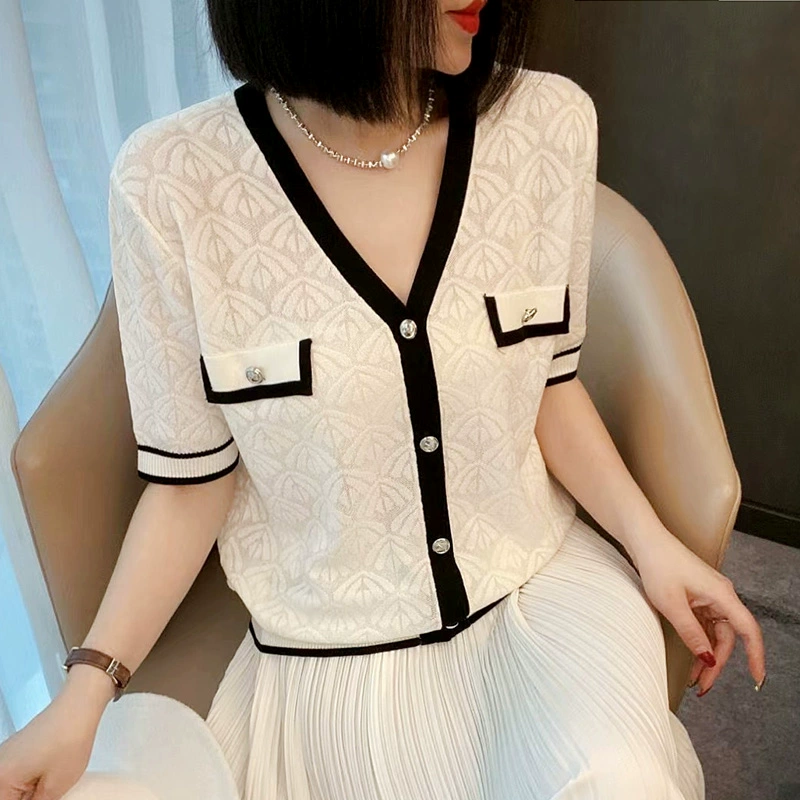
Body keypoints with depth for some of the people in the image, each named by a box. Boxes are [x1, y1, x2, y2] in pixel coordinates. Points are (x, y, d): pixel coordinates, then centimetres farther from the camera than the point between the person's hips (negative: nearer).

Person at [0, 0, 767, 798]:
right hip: (335, 646, -1)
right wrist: (84, 696, -10)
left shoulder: (549, 124, -10)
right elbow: (192, 474, -6)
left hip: (541, 579, 3)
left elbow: (549, 383, 3)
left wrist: (650, 541, -5)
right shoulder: (172, 180, -16)